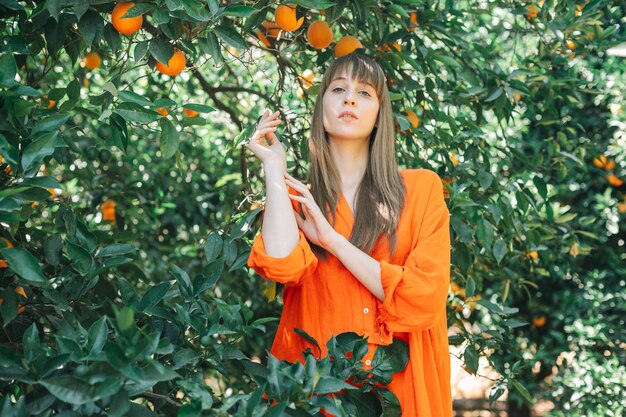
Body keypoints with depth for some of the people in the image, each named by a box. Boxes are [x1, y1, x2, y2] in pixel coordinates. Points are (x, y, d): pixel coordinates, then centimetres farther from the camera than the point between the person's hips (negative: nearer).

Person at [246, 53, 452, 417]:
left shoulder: (421, 187, -1)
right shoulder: (295, 197, 2)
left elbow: (424, 299, -13)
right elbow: (282, 265, -20)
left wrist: (331, 238, -13)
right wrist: (274, 166, -10)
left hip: (402, 383, 0)